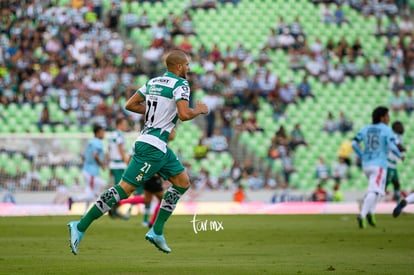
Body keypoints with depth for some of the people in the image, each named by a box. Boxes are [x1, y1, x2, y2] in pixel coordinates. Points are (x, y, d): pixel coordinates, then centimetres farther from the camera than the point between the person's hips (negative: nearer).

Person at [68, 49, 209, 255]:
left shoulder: (153, 81, 14)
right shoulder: (180, 85, -11)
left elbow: (130, 105, 15)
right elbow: (184, 115, -23)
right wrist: (199, 110, -3)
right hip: (153, 147, -10)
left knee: (183, 182, 16)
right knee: (125, 188, -10)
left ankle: (156, 232, 12)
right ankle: (80, 227, -11)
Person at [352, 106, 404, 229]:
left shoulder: (365, 129, 8)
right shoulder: (386, 130, -7)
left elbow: (354, 144, 2)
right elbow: (392, 147, -17)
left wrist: (362, 156, 14)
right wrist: (400, 155, 1)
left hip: (366, 165, 7)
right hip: (379, 165, -7)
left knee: (378, 189, 23)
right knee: (374, 191, -10)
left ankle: (370, 213, 6)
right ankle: (362, 215, -27)